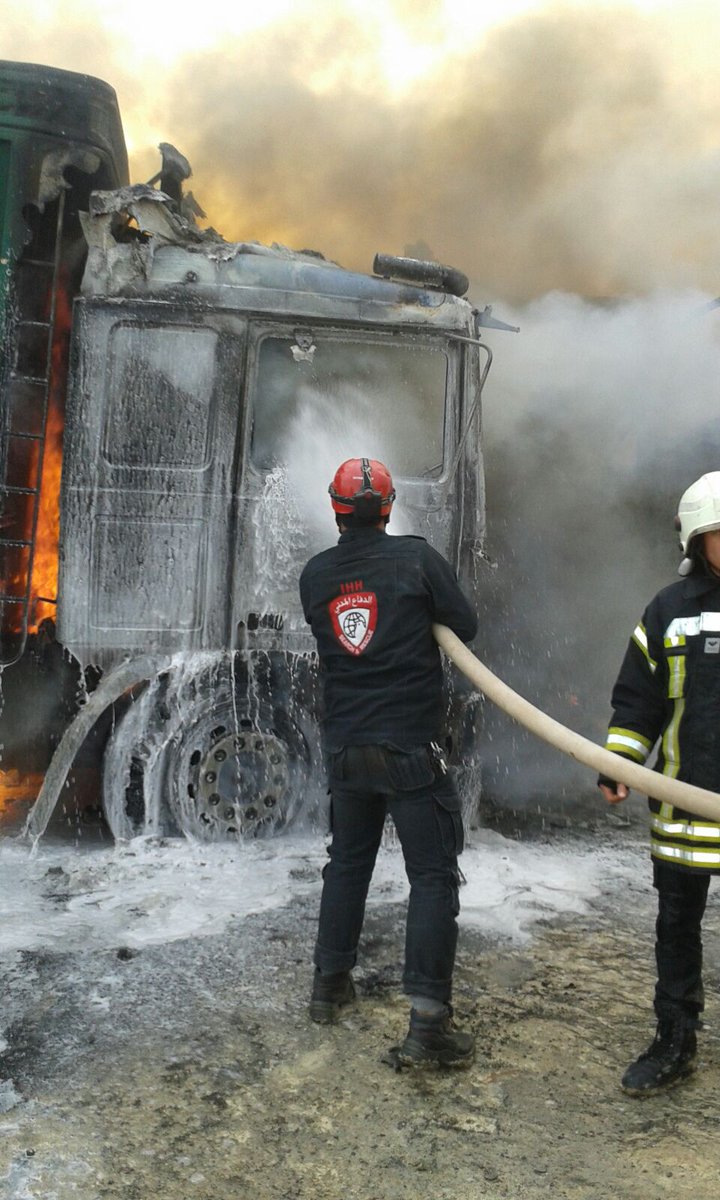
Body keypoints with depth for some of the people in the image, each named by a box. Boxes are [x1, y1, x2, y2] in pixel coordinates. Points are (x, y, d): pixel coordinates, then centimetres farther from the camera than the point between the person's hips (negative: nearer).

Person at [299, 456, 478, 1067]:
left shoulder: (315, 575, 1)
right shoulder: (418, 558, -10)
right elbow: (466, 626, -4)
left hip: (346, 750, 5)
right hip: (412, 749, -5)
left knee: (347, 862, 21)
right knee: (433, 875, 2)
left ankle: (330, 984, 32)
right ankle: (428, 1022, 0)